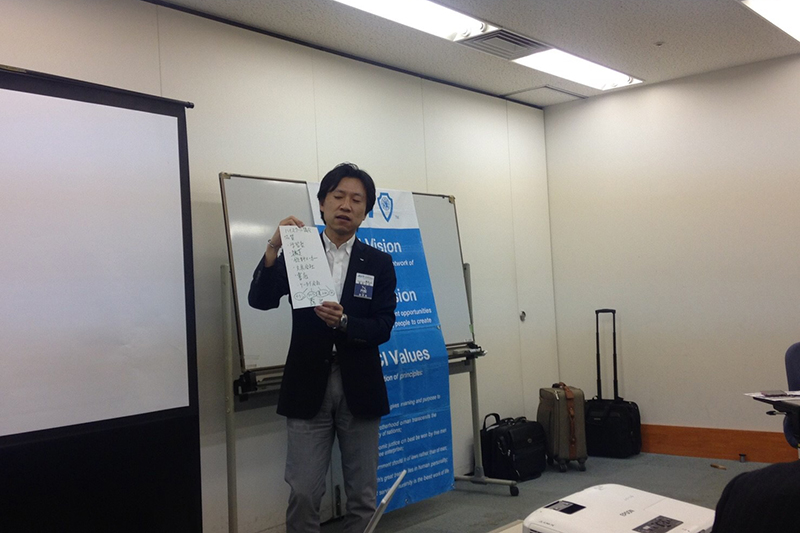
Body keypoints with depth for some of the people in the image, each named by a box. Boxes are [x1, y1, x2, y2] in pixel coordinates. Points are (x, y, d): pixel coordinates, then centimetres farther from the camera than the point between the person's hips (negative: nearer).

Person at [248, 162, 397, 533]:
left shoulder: (379, 263, 5)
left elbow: (383, 327, -2)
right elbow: (260, 301, -9)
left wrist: (343, 322, -21)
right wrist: (274, 248, -24)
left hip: (359, 388, 1)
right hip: (308, 387, -1)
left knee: (363, 494, 9)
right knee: (303, 493, 0)